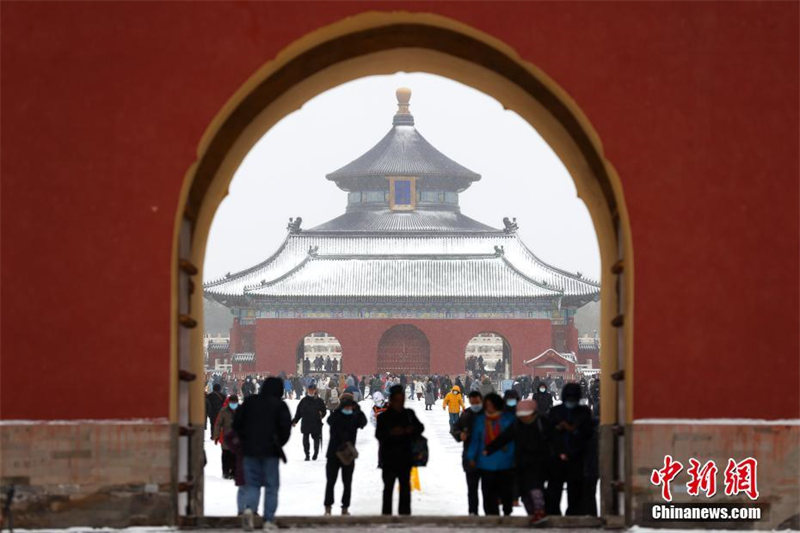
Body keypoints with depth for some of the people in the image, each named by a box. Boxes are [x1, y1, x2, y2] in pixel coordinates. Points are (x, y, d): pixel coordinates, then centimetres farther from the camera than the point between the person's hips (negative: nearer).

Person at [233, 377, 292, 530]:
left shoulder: (250, 402, 7)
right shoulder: (280, 405, -3)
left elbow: (237, 423, 5)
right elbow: (286, 426, -11)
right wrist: (280, 442, 5)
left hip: (250, 450, 3)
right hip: (270, 451, -3)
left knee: (252, 484, 9)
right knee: (271, 485, 6)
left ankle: (249, 508, -19)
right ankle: (269, 520, 2)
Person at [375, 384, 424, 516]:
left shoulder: (409, 414, 7)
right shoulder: (384, 416, -3)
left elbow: (420, 427, 14)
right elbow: (378, 435, -12)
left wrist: (411, 431, -7)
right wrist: (391, 433, -29)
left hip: (405, 458, 3)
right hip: (389, 459, -3)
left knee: (405, 487, 8)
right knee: (388, 487, -1)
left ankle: (404, 512, 14)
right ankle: (386, 513, 2)